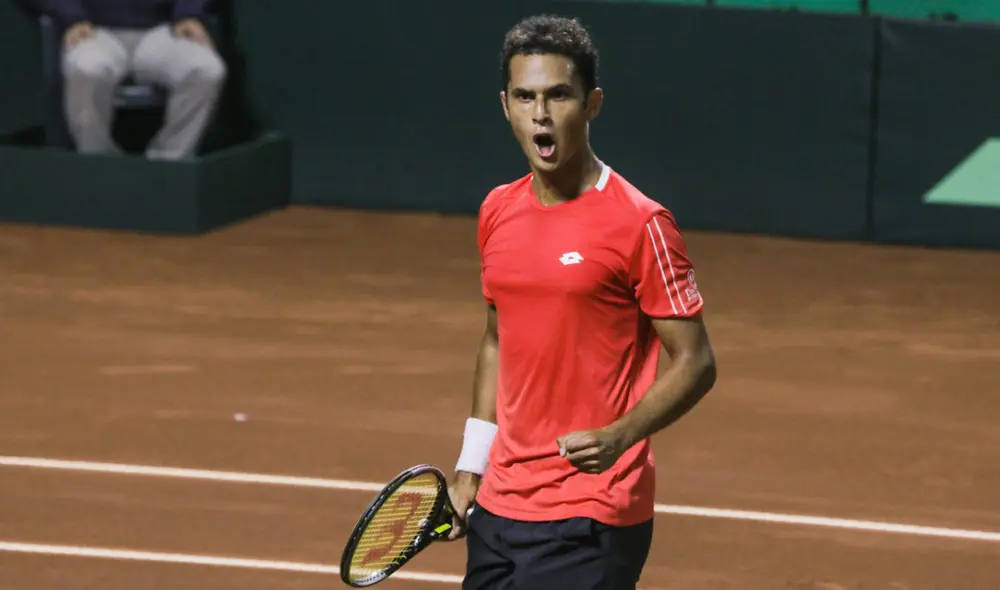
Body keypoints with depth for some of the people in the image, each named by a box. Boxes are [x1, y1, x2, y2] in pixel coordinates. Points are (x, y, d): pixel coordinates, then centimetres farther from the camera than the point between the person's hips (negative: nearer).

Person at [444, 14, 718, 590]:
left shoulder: (640, 224, -11)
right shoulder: (498, 212, 9)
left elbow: (694, 363, -10)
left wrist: (618, 437, -25)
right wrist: (471, 468, 17)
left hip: (590, 521, -7)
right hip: (499, 507, 7)